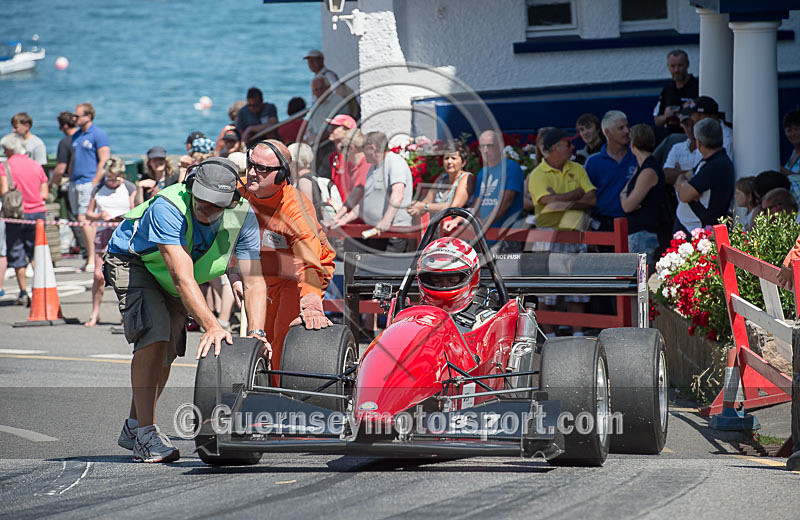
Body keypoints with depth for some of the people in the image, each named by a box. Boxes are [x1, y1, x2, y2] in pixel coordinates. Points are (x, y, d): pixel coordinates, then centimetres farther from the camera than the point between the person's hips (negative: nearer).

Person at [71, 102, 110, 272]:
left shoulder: (98, 134, -6)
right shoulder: (76, 136, 18)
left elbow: (104, 161, -12)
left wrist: (94, 184, -17)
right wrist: (70, 182, 16)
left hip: (89, 183, -8)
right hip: (76, 182, 8)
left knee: (85, 219, -14)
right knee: (84, 221, 7)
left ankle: (92, 259, -10)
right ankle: (90, 258, 9)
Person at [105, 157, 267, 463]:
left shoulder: (243, 217, -25)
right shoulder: (168, 208, -40)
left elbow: (254, 281, -28)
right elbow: (182, 277, -47)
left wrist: (256, 332, -43)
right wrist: (212, 326, -57)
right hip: (133, 262, -6)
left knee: (168, 351, 7)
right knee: (154, 336, -24)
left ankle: (133, 428, 26)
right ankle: (146, 434, -19)